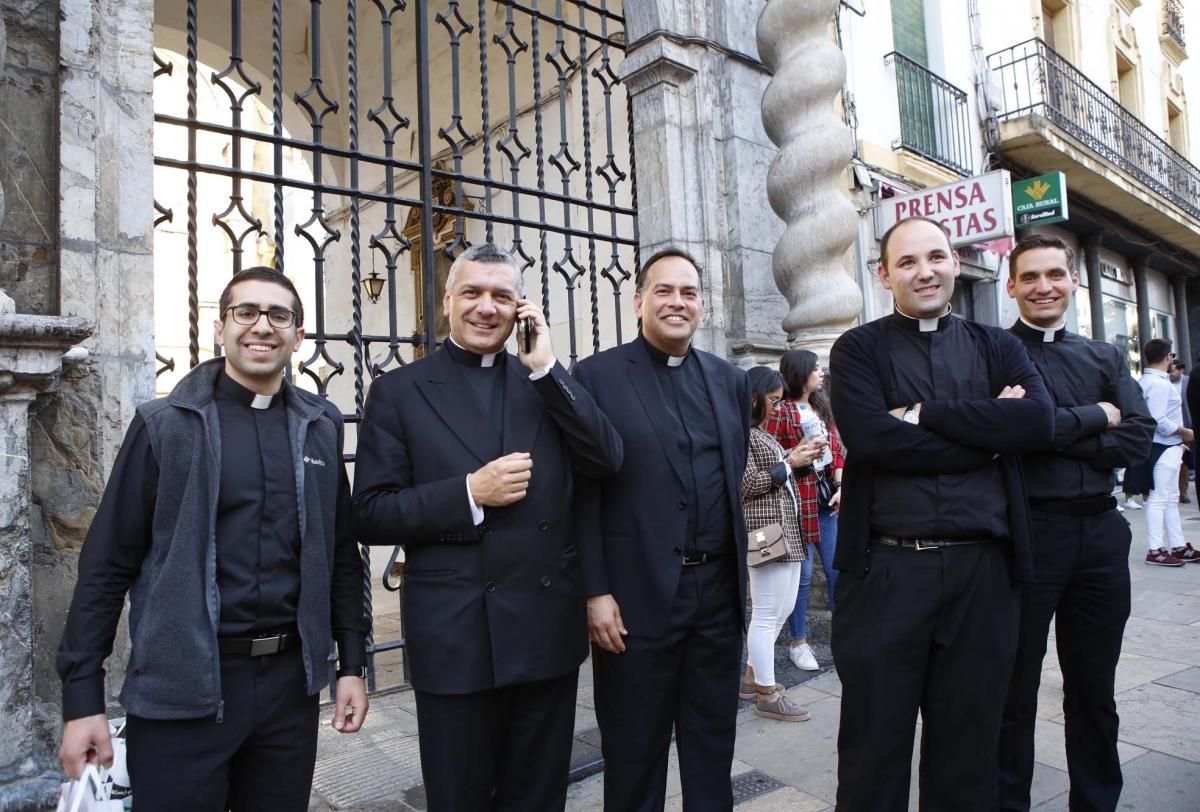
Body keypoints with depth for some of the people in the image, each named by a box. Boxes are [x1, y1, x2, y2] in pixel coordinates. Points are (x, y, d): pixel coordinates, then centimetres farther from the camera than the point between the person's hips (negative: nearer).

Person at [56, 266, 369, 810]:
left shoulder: (320, 428, 4)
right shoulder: (165, 426, -4)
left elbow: (339, 554, 7)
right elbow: (107, 565, -3)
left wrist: (352, 663, 6)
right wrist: (82, 696, -5)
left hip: (291, 680, 3)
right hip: (183, 688, -3)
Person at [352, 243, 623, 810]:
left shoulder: (547, 382, 7)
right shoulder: (399, 391, -2)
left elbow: (607, 461, -6)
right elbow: (371, 515, -6)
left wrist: (547, 368, -12)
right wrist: (469, 493, -19)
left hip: (548, 629, 3)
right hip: (454, 636, -2)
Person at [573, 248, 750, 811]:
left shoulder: (731, 380, 9)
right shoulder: (597, 376, -6)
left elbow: (735, 479, 13)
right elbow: (583, 492, -9)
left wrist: (737, 574, 10)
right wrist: (595, 591, -12)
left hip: (718, 590, 5)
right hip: (637, 595, -4)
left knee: (714, 742, 19)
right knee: (635, 749, 12)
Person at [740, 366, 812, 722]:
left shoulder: (762, 434, 19)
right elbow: (748, 485, -16)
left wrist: (797, 459, 9)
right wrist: (789, 463, -12)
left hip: (787, 530, 11)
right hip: (766, 530, -11)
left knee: (782, 610, 16)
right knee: (767, 614, -3)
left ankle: (752, 678, 27)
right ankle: (767, 694, 7)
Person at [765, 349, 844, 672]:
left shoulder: (823, 408, 14)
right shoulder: (781, 411, -9)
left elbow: (837, 451, 13)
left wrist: (840, 488, 3)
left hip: (827, 499, 7)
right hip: (797, 500, -7)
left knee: (837, 569, 10)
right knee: (802, 575, 0)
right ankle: (798, 643, 14)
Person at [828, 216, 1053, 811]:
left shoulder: (997, 347, 11)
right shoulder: (858, 349, 2)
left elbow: (1037, 422, -8)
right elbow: (869, 436, -15)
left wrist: (921, 413, -13)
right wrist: (987, 433, -8)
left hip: (983, 569, 3)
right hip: (887, 569, -2)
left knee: (970, 738, 17)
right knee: (874, 743, 10)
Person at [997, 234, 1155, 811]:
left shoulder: (1105, 358, 12)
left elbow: (1138, 439, -2)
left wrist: (1052, 432, -13)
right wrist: (1095, 417, -8)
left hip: (1100, 531, 5)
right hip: (1026, 531, -4)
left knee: (1094, 688, 18)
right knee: (1014, 691, 9)